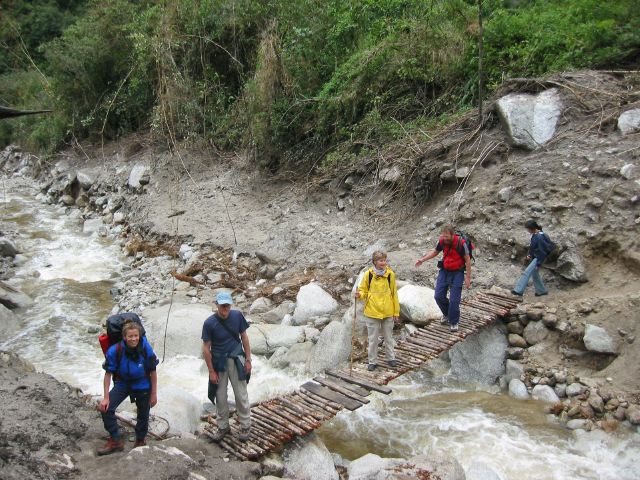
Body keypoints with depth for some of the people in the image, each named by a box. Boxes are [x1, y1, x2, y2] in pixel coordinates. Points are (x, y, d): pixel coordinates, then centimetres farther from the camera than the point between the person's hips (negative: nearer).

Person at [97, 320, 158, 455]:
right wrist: (106, 397, -13)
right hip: (122, 383, 0)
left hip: (142, 385, 0)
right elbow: (108, 374, -14)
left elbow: (153, 372, -13)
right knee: (106, 408, -15)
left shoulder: (146, 349, -26)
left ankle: (140, 441, 42)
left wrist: (154, 394, -6)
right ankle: (116, 440, 5)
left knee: (143, 415, 13)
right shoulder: (115, 351, -26)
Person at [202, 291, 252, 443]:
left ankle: (245, 426, 21)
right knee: (220, 396, 11)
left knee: (241, 395, 5)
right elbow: (206, 348, -8)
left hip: (236, 359, 1)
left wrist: (248, 359, 1)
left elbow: (244, 337, 2)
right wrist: (211, 371, -7)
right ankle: (223, 426, 29)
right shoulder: (209, 323, -15)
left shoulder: (237, 316, -10)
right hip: (219, 362, 0)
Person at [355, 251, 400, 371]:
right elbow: (363, 290, 4)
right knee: (373, 339, 9)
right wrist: (360, 294, -21)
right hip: (372, 312, -1)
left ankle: (391, 358, 31)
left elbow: (394, 293, 1)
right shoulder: (368, 274, -8)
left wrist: (396, 312, 3)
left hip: (388, 312, 1)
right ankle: (373, 361, 21)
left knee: (389, 337, 16)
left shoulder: (390, 274, -5)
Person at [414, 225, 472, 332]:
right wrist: (422, 259, 1)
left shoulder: (461, 243, -23)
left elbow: (468, 260, -12)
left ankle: (454, 322, 14)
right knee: (438, 296, 2)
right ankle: (446, 314, 29)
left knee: (454, 300, -5)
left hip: (457, 273, -4)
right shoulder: (442, 241, -10)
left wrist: (468, 277, -11)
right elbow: (434, 252, 11)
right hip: (444, 271, 4)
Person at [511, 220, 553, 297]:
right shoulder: (534, 235, 3)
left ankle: (519, 290, -15)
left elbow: (541, 252, -22)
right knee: (534, 274, 17)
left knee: (526, 273, -14)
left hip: (538, 258, -10)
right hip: (534, 257, 10)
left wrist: (538, 264, -19)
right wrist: (530, 255, 8)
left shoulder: (540, 237, -25)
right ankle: (542, 290, 30)